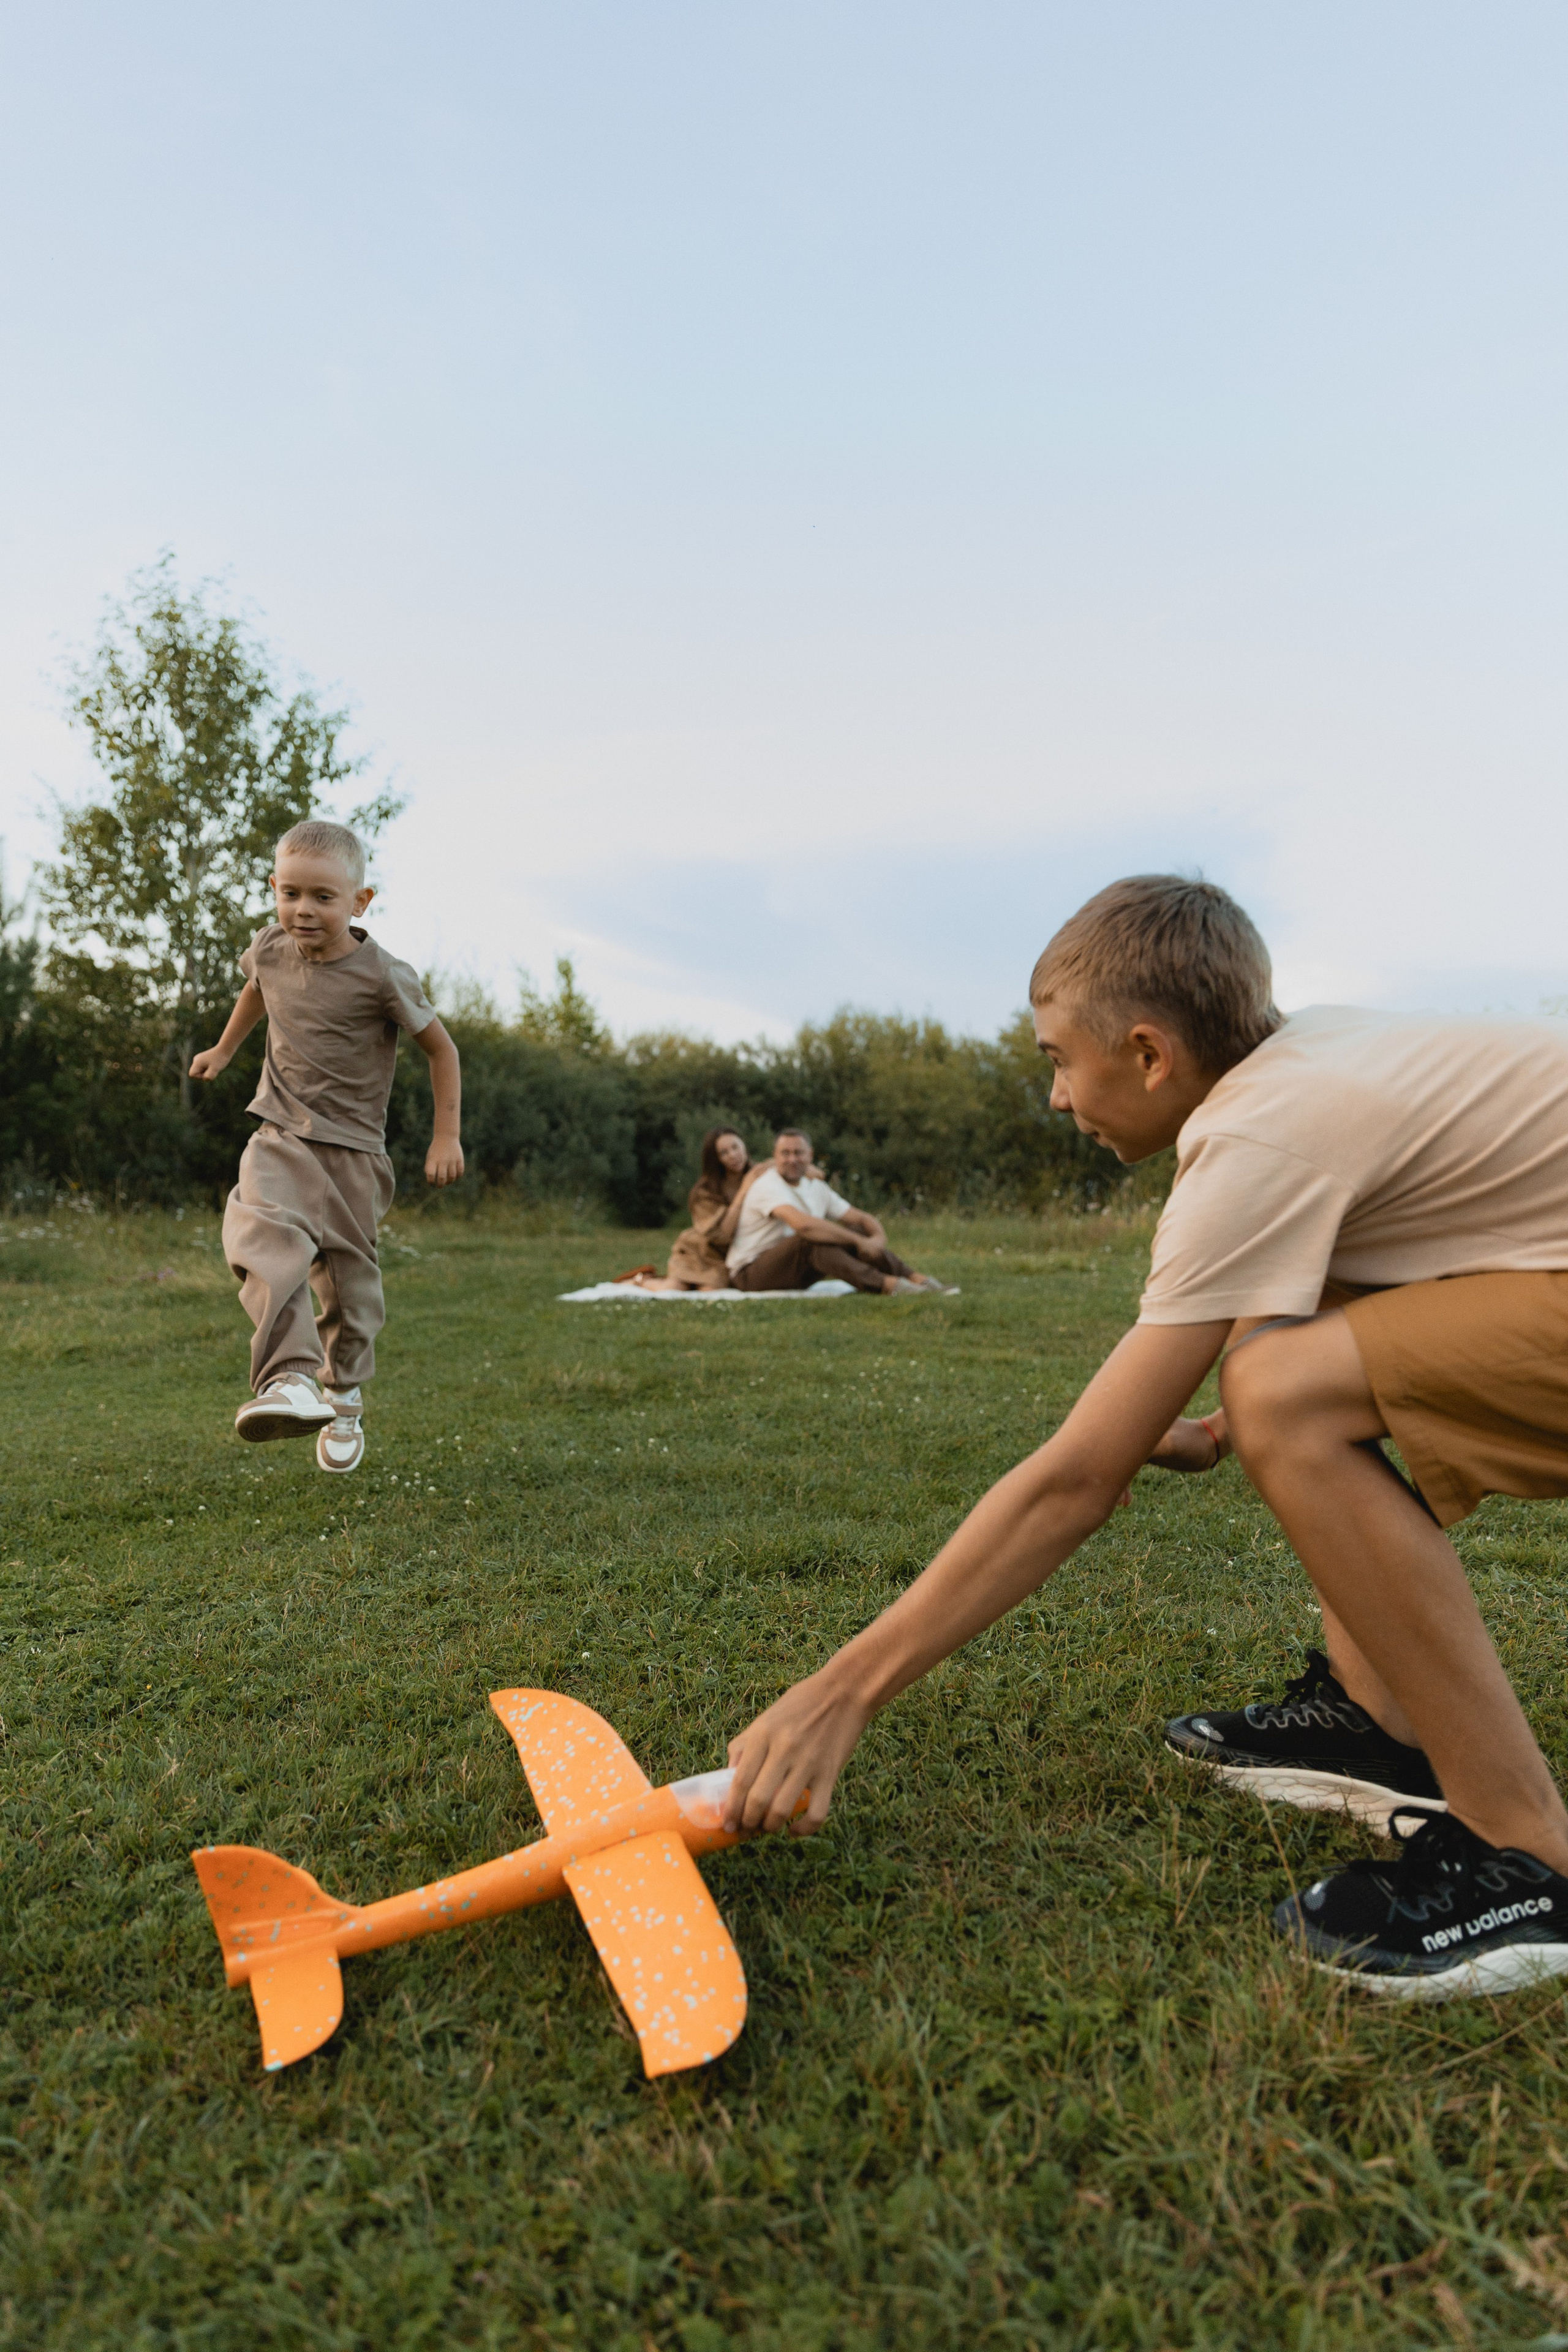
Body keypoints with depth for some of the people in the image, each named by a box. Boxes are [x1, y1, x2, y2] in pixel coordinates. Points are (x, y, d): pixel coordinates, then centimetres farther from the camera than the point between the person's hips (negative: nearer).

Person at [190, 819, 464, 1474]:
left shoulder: (383, 976, -13)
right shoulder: (269, 949, 1)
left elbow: (441, 1049, -3)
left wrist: (446, 1137, -6)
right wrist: (224, 1050, 38)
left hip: (353, 1148, -2)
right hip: (281, 1134, 2)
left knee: (349, 1282, 6)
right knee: (264, 1235, -29)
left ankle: (345, 1403, 29)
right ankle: (289, 1379, -40)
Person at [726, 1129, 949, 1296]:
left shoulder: (816, 1187, 8)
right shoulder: (769, 1186, -19)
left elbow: (861, 1218, 10)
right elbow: (804, 1224, -36)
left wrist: (878, 1237, -14)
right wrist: (859, 1242, -32)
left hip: (795, 1272, 8)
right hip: (751, 1275, -8)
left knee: (856, 1231, -6)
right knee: (810, 1238, -34)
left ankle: (916, 1279, -15)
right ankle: (886, 1284, -42)